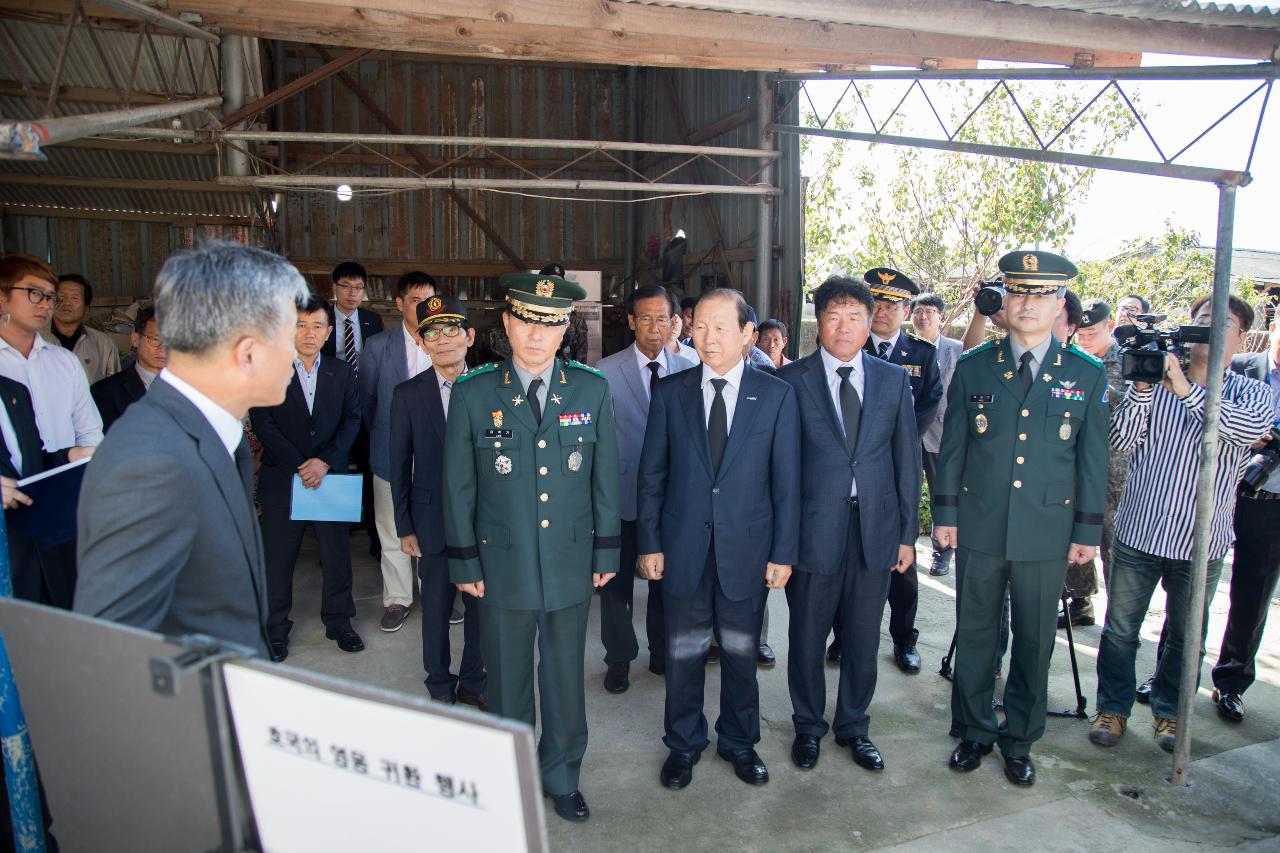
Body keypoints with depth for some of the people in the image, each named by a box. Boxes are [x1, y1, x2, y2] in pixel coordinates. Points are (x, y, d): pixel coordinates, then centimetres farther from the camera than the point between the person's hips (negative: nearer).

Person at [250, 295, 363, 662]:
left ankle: (338, 621, 23)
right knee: (277, 557, 5)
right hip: (281, 477, -2)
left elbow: (352, 420, 2)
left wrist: (325, 461, -12)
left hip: (331, 476, 2)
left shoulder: (341, 372, 8)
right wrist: (299, 466, -13)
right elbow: (262, 424, -7)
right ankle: (275, 628, 20)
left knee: (337, 553, 7)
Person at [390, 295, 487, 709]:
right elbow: (400, 465, 1)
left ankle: (473, 683, 33)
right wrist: (405, 527, 0)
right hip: (433, 521, 0)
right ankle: (440, 688, 32)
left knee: (481, 606, 13)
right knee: (436, 611, 12)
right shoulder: (408, 394, -2)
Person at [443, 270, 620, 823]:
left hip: (571, 563, 2)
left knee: (565, 676, 16)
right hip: (502, 565, -1)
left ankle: (562, 777, 37)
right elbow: (458, 486, -2)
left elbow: (604, 477, 3)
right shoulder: (473, 393, -7)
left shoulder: (592, 389, -3)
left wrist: (606, 552, 4)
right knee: (508, 680, 15)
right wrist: (465, 563, 0)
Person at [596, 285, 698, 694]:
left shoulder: (687, 370, 2)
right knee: (616, 581, 10)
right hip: (622, 492, -2)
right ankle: (619, 659, 29)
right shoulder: (606, 371, -5)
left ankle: (663, 655, 33)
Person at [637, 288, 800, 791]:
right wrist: (649, 543, -1)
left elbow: (786, 480, -2)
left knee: (741, 653, 15)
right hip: (683, 546, 1)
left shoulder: (776, 395, -3)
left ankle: (739, 742, 37)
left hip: (746, 547, 0)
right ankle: (684, 744, 34)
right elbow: (651, 475, 2)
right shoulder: (670, 392, -1)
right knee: (684, 653, 13)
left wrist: (783, 552, -3)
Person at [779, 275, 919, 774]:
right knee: (807, 636, 12)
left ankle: (854, 727, 36)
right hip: (814, 529, -2)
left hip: (875, 529, 3)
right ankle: (808, 727, 34)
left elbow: (907, 461, 6)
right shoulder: (791, 381, -5)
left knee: (863, 638, 15)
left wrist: (908, 533, 4)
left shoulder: (893, 380, 4)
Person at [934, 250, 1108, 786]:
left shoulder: (1086, 374, 1)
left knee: (1035, 642, 11)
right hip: (978, 528, 0)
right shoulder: (973, 367, 1)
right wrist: (945, 512, 1)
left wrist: (1088, 531, 2)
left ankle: (1019, 741, 29)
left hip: (1047, 533, 0)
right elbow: (951, 446, 4)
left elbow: (1093, 458, 4)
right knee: (975, 635, 11)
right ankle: (975, 731, 30)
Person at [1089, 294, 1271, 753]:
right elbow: (1121, 439, -9)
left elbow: (1252, 426, -22)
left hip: (1200, 541, 1)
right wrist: (1141, 387, -21)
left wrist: (1186, 389, -28)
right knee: (1119, 629, 8)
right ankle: (1113, 708, 24)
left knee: (1186, 637, 15)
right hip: (1138, 531, 0)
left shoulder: (1251, 393, 2)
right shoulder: (1154, 377, 1)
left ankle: (1169, 711, 34)